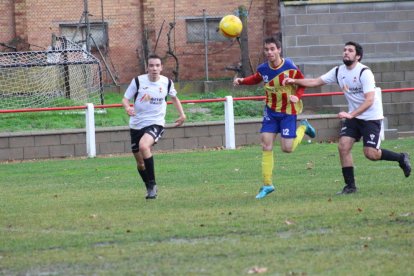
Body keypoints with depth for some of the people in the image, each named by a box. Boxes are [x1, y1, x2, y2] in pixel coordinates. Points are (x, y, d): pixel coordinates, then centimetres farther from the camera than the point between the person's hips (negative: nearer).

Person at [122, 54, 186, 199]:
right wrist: (127, 107, -26)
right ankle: (150, 189, 34)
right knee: (140, 163, 9)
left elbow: (174, 98, 20)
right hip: (137, 125, 2)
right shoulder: (138, 81, -7)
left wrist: (182, 114, 11)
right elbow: (125, 99, -3)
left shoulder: (167, 82, -1)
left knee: (144, 145, -32)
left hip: (156, 123, -2)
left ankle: (152, 184, -21)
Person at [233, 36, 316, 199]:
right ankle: (267, 184, 6)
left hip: (288, 111, -3)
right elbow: (256, 79, 15)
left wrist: (297, 96, -24)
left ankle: (303, 127, 26)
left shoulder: (290, 68, -19)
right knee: (266, 145, -4)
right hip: (271, 111, 3)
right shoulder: (263, 69, -8)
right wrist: (242, 81, -4)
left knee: (287, 148, -6)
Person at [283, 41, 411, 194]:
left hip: (371, 117, -6)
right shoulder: (338, 71, 1)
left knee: (370, 153, -15)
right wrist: (294, 81, -5)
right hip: (353, 116, 7)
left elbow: (369, 100, -26)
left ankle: (401, 158, 12)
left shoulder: (364, 72, -20)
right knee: (343, 146, -9)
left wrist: (351, 114, -36)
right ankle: (350, 186, 0)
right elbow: (316, 81, 7)